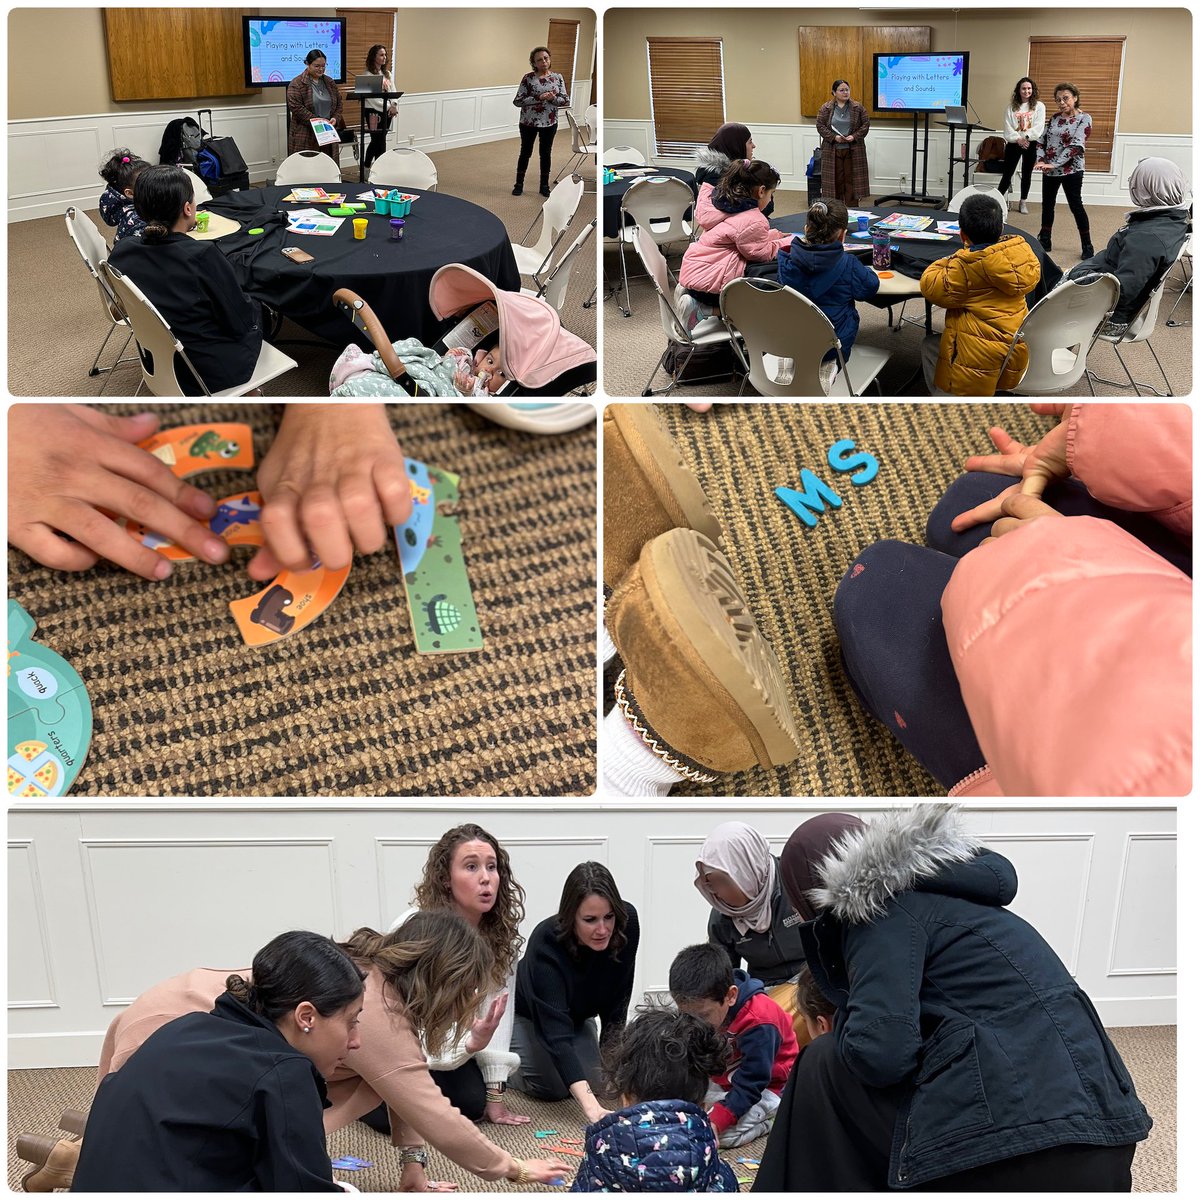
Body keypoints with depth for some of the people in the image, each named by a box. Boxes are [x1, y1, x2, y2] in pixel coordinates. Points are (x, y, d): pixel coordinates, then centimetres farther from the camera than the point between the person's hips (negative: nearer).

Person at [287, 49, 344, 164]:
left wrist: (335, 118, -3)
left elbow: (339, 104, 17)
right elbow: (296, 108, -13)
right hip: (305, 137, -5)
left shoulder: (330, 83, 14)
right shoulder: (297, 84, -5)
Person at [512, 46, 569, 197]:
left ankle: (544, 185, 23)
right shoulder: (528, 78, -10)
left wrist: (553, 98, -21)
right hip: (528, 122, -2)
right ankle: (519, 183, 24)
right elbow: (517, 101, -14)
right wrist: (538, 98, -24)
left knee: (545, 153, 11)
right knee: (526, 152, 11)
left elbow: (566, 100, -1)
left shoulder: (558, 78, -2)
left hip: (550, 122, 2)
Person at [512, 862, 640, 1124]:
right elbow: (555, 1033, -47)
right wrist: (590, 1106, -56)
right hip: (525, 1013, -4)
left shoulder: (626, 922, -28)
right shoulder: (545, 943, -41)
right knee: (552, 1088, -18)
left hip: (575, 1014, 5)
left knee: (594, 1081, -9)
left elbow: (617, 1004, -15)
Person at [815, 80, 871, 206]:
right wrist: (834, 137, -13)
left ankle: (852, 209, 6)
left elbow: (866, 124, 4)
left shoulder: (858, 108, 3)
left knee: (851, 180, 1)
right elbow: (820, 126, -1)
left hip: (853, 151, 0)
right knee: (836, 180, 2)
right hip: (832, 150, 0)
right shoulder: (826, 108, 2)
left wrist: (854, 136, -12)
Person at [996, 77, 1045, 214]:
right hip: (1013, 143, 0)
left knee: (1027, 174, 8)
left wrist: (1026, 137, -19)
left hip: (1031, 144, 0)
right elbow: (1008, 128, -2)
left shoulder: (1039, 106, 2)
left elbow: (1039, 127, -7)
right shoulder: (1011, 107, 5)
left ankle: (1023, 202, 17)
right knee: (1007, 173, 0)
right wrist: (1018, 139, -16)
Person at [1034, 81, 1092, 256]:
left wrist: (1055, 164, -25)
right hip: (1049, 170, 6)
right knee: (1047, 205, 12)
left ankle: (1087, 246, 3)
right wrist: (1041, 160, -12)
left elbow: (1075, 146, -19)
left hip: (1071, 170, -6)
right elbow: (1042, 141, 7)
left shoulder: (1084, 119, -8)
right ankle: (1044, 241, 25)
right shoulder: (1054, 118, 8)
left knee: (1076, 206, -4)